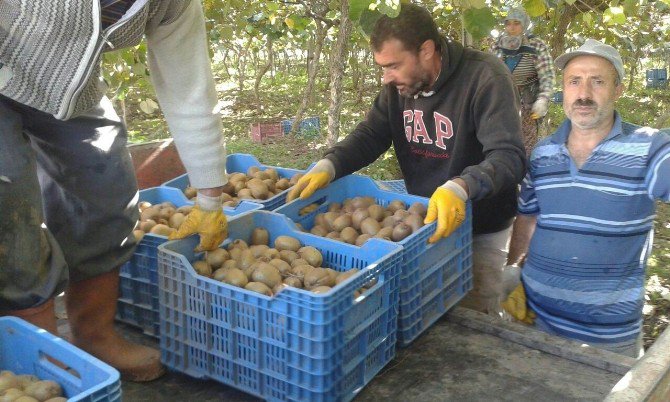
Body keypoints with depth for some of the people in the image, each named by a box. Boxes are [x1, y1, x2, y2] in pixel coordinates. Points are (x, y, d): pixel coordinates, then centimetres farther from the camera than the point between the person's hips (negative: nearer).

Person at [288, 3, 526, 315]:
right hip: (425, 219, 5)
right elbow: (369, 136, -1)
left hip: (481, 229, -5)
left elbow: (509, 156, -31)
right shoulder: (400, 84, -3)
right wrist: (328, 166, -21)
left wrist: (460, 187, -50)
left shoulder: (485, 78, -23)